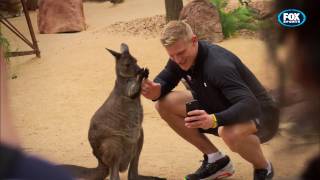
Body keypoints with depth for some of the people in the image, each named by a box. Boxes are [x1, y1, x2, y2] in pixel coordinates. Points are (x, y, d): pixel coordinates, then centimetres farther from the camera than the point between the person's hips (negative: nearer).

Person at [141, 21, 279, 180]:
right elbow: (163, 80, 4)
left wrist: (214, 120, -56)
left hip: (258, 113, -8)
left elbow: (250, 105, -40)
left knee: (229, 132, -44)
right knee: (164, 104, -7)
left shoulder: (218, 65, -32)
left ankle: (263, 167, -8)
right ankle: (215, 159, 5)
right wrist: (155, 90, -22)